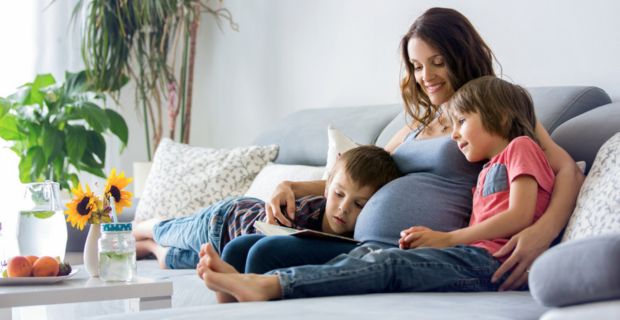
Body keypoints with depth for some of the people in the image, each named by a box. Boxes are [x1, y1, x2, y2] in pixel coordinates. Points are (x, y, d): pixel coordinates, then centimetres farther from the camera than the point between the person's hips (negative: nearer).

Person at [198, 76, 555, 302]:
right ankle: (251, 284, -28)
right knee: (367, 254, -12)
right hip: (472, 256, 7)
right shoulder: (487, 171, 33)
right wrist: (431, 239, -2)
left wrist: (447, 238, -8)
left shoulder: (520, 148, 8)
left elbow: (520, 216, -8)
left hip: (488, 260, -7)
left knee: (387, 264, -24)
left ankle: (268, 285, -37)